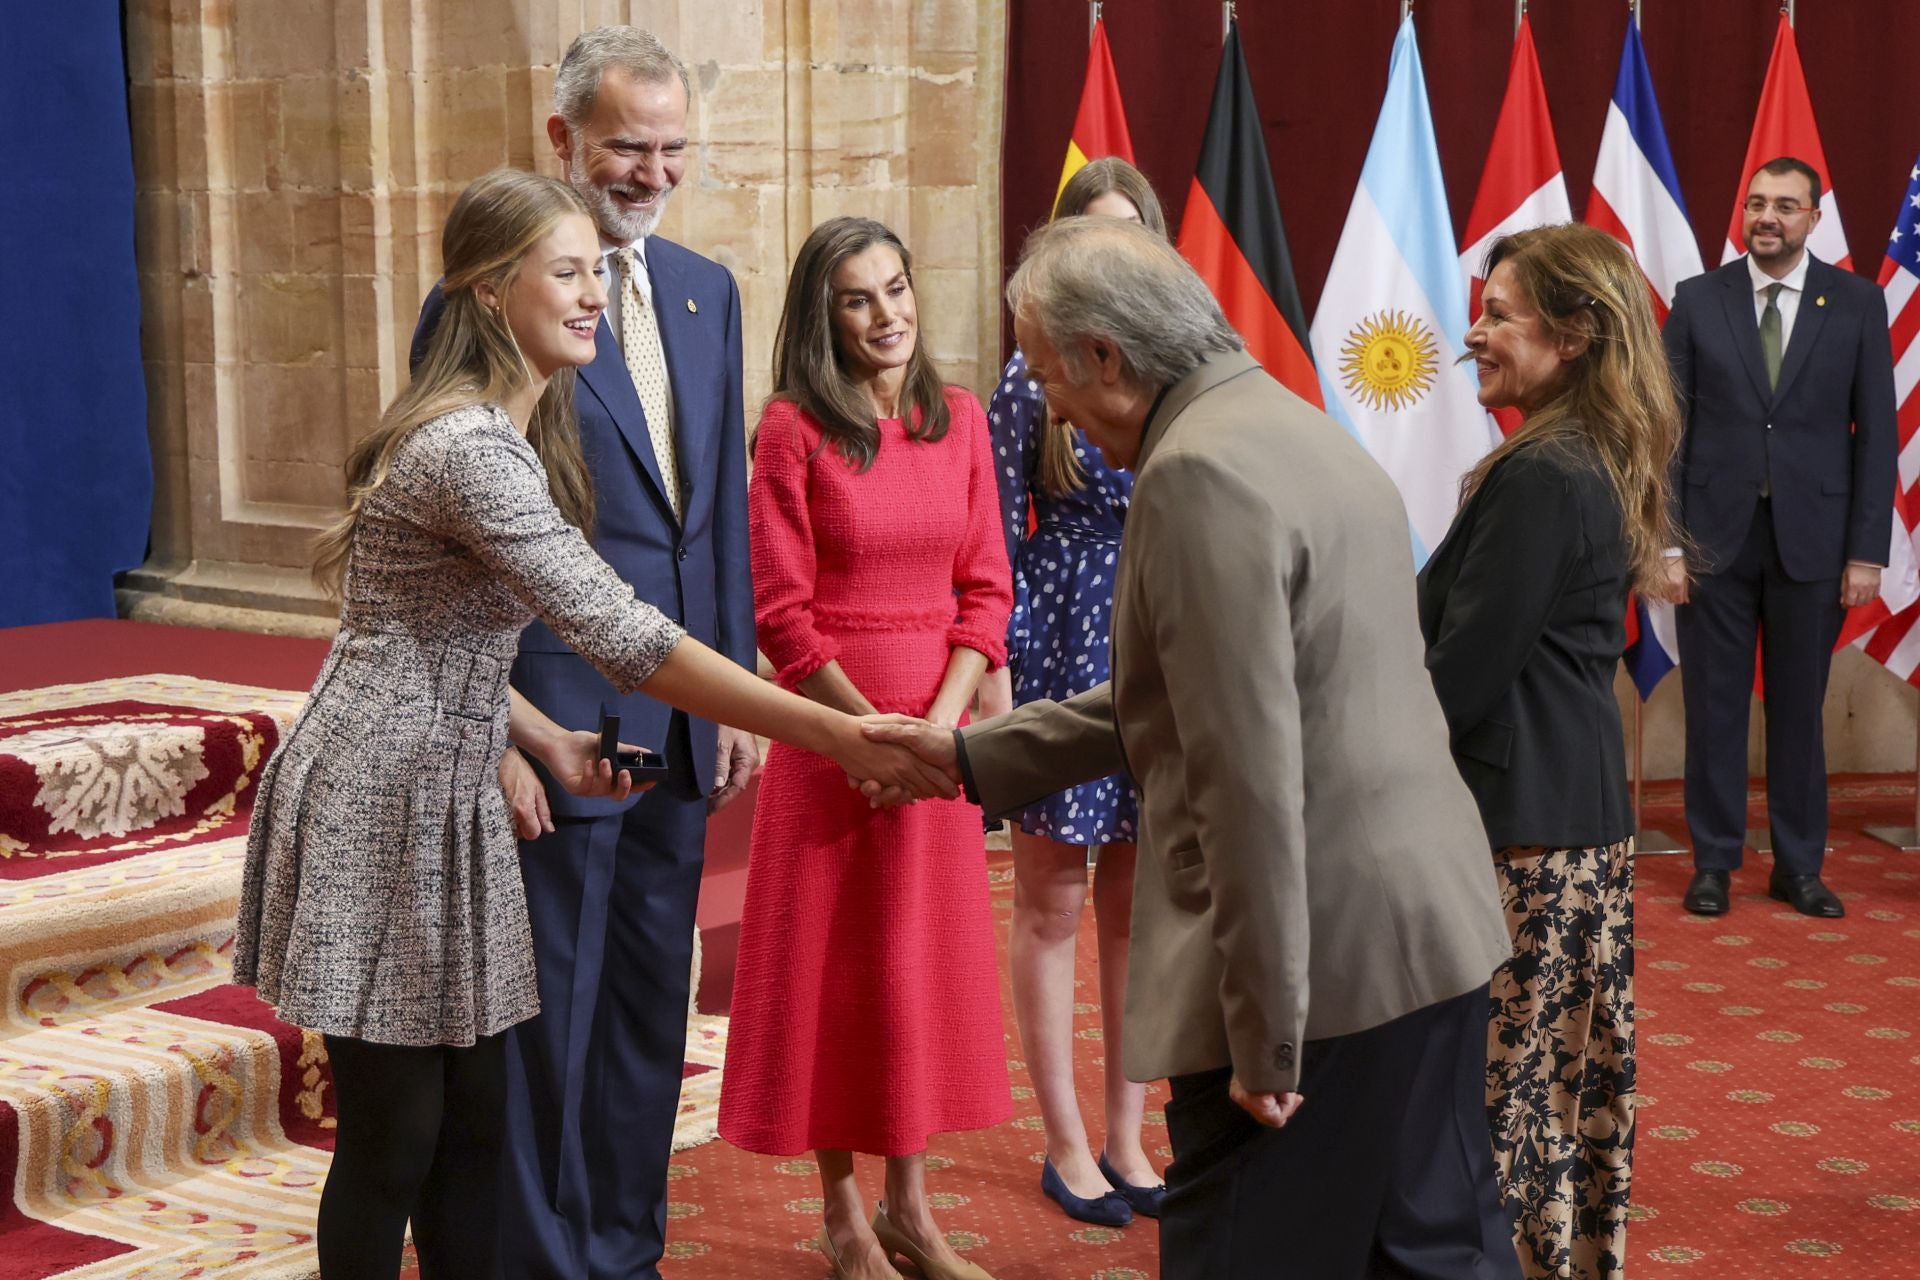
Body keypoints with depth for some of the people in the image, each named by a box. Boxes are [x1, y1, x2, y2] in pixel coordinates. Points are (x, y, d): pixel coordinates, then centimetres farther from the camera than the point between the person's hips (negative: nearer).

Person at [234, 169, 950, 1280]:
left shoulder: (508, 429, 10)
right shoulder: (470, 447, -22)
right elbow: (622, 635, -28)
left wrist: (544, 739, 5)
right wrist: (837, 737, -28)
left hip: (443, 799, 9)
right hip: (377, 806, -9)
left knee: (473, 1128, 13)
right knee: (394, 1139, 2)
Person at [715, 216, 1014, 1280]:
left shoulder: (959, 419, 5)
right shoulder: (792, 429, -7)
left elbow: (986, 588, 4)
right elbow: (782, 612, -10)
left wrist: (942, 724, -8)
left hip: (938, 733, 4)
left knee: (925, 959, 10)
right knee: (829, 966, 5)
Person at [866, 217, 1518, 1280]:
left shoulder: (1200, 472, -17)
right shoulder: (1294, 428, 15)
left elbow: (1251, 771, -23)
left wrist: (1266, 1038, -19)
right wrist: (971, 756, 22)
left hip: (1323, 955, -10)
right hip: (1433, 926, 10)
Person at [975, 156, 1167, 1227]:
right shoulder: (1032, 378, -4)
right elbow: (999, 543, -5)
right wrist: (997, 687, -10)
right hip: (1062, 653, -3)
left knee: (1139, 905, 11)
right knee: (1054, 906, 6)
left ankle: (1128, 1136, 22)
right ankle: (1067, 1144, 17)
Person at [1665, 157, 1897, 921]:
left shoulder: (1857, 303, 1)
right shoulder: (1698, 300, 1)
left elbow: (1876, 433, 1)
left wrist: (1867, 550, -4)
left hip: (1812, 537, 0)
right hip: (1716, 533, 0)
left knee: (1799, 707, 9)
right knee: (1715, 705, 6)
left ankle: (1798, 866, 20)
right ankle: (1714, 862, 17)